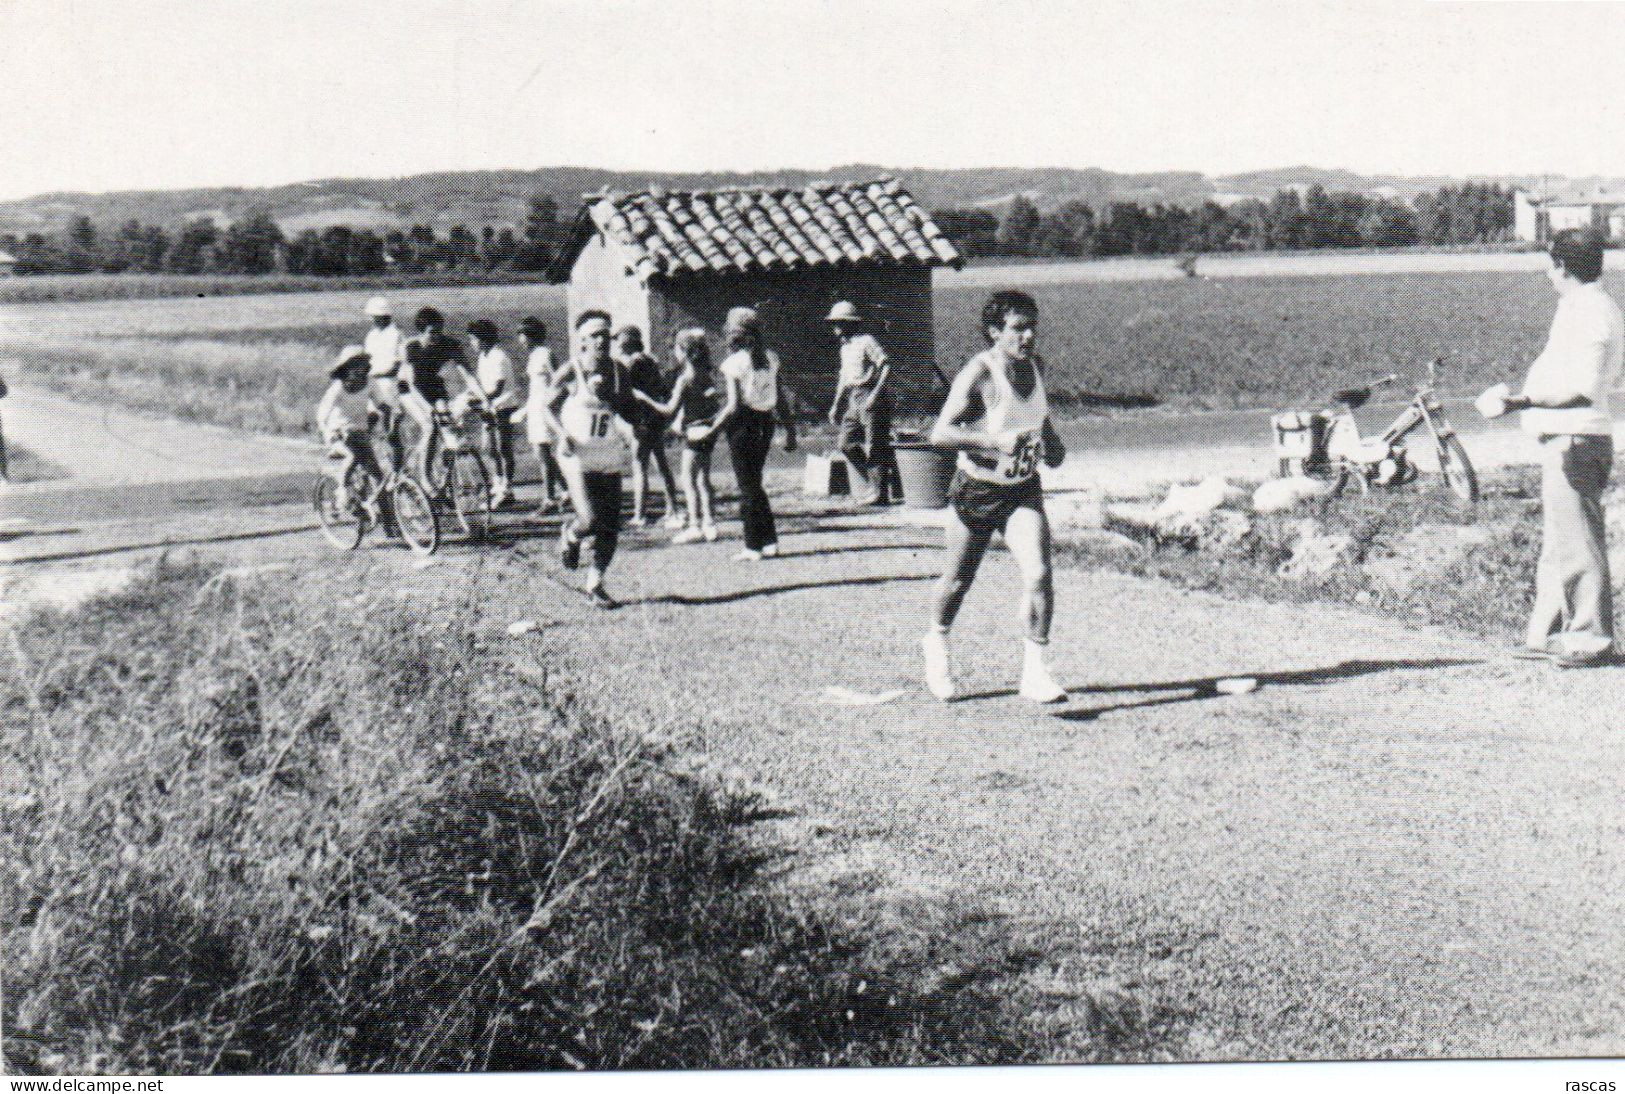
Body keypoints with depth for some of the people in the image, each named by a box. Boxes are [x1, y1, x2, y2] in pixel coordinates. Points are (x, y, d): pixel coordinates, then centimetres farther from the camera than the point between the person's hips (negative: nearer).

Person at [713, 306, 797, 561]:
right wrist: (790, 428, 14)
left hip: (743, 425, -6)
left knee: (747, 485, 2)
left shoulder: (734, 363, -14)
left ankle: (754, 547, 4)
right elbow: (781, 399, 6)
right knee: (755, 482, 18)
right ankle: (770, 542, 17)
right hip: (765, 424, 6)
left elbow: (733, 406, -18)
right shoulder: (770, 359, 4)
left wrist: (711, 431, -12)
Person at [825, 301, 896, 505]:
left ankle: (880, 492, -1)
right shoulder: (845, 346, 18)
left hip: (871, 398, -9)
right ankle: (872, 482, 16)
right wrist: (836, 405, 22)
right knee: (846, 444, 6)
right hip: (854, 399, 9)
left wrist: (875, 395, -23)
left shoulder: (866, 341, -10)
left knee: (875, 447, -6)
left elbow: (886, 367, -17)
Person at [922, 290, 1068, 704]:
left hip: (1023, 489, 4)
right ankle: (936, 643, 43)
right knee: (958, 581, 13)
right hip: (976, 488, -4)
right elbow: (940, 433, -28)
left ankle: (1033, 670, -8)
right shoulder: (978, 373, -21)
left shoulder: (1035, 365, -1)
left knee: (1038, 573, -16)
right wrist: (995, 441, -36)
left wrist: (1051, 441, 7)